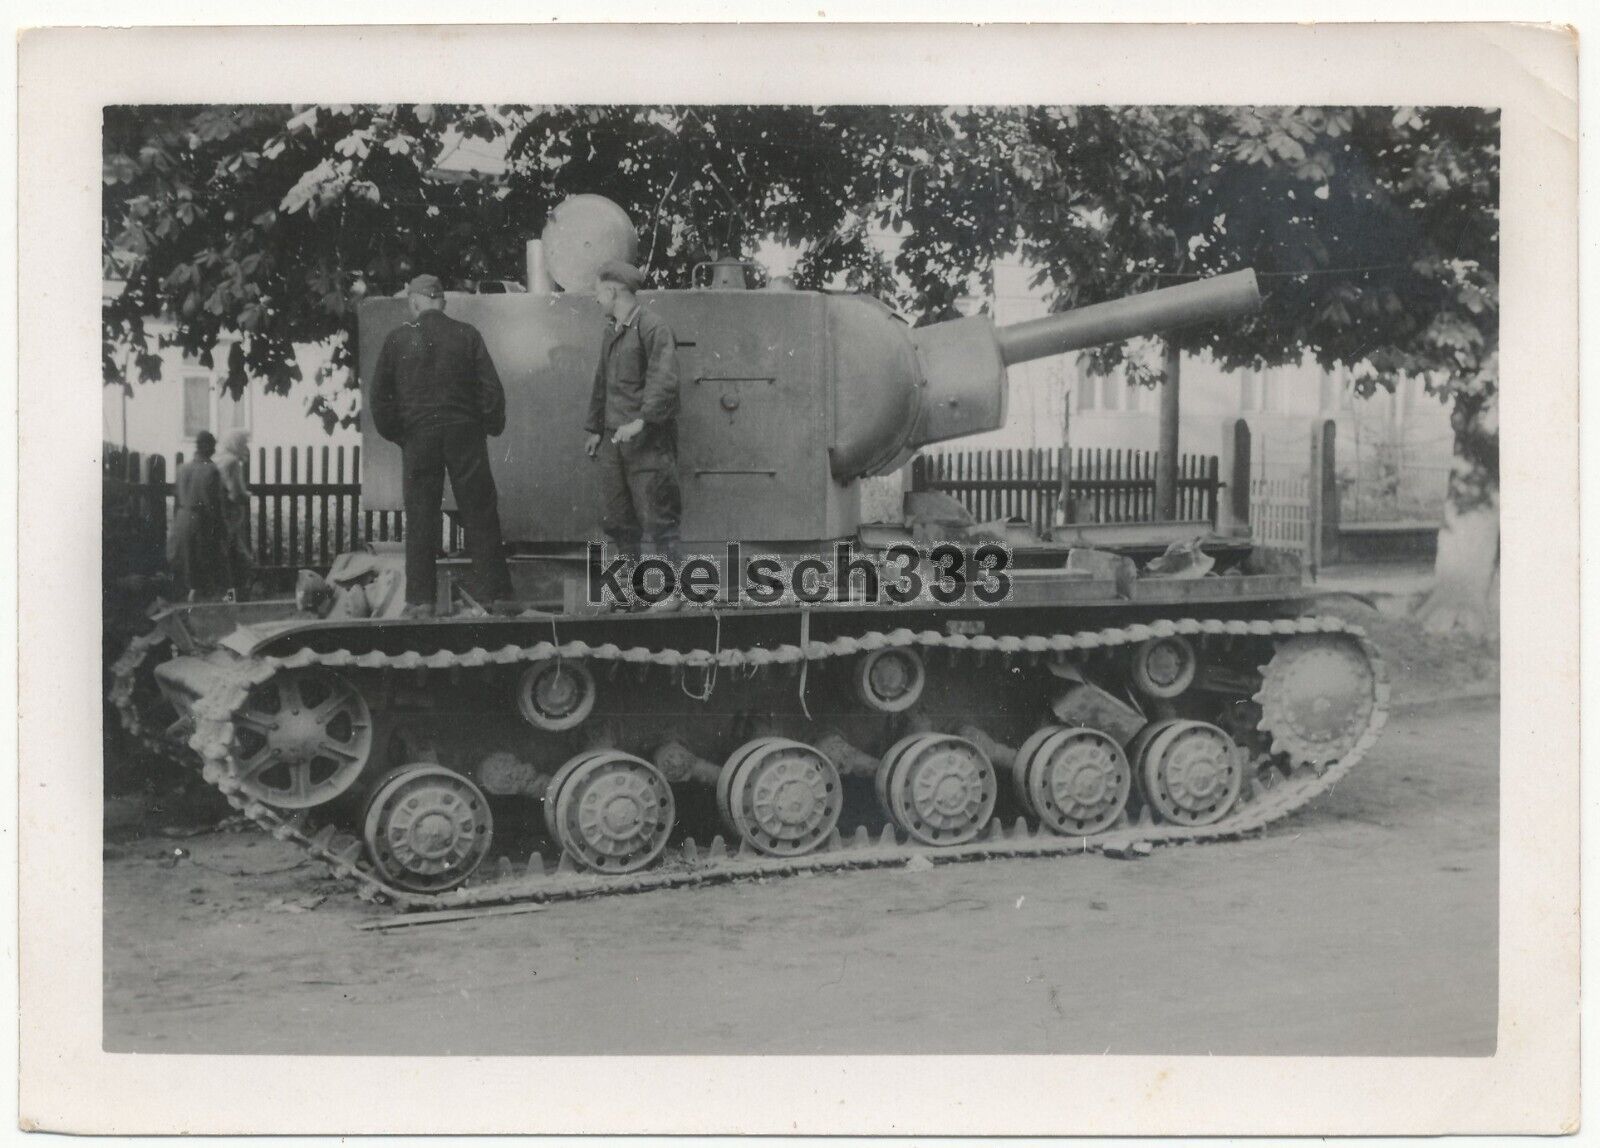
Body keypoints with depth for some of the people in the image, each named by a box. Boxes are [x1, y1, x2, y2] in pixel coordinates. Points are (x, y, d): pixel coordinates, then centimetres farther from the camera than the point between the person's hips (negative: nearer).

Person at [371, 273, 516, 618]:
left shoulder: (398, 338, 1)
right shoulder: (466, 334, 0)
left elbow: (381, 395, 3)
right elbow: (491, 386, -1)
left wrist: (394, 434, 13)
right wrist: (491, 426, 11)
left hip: (418, 437, 0)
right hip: (465, 434, 0)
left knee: (420, 518, 5)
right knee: (480, 514, 3)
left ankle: (419, 598, 3)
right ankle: (495, 593, 3)